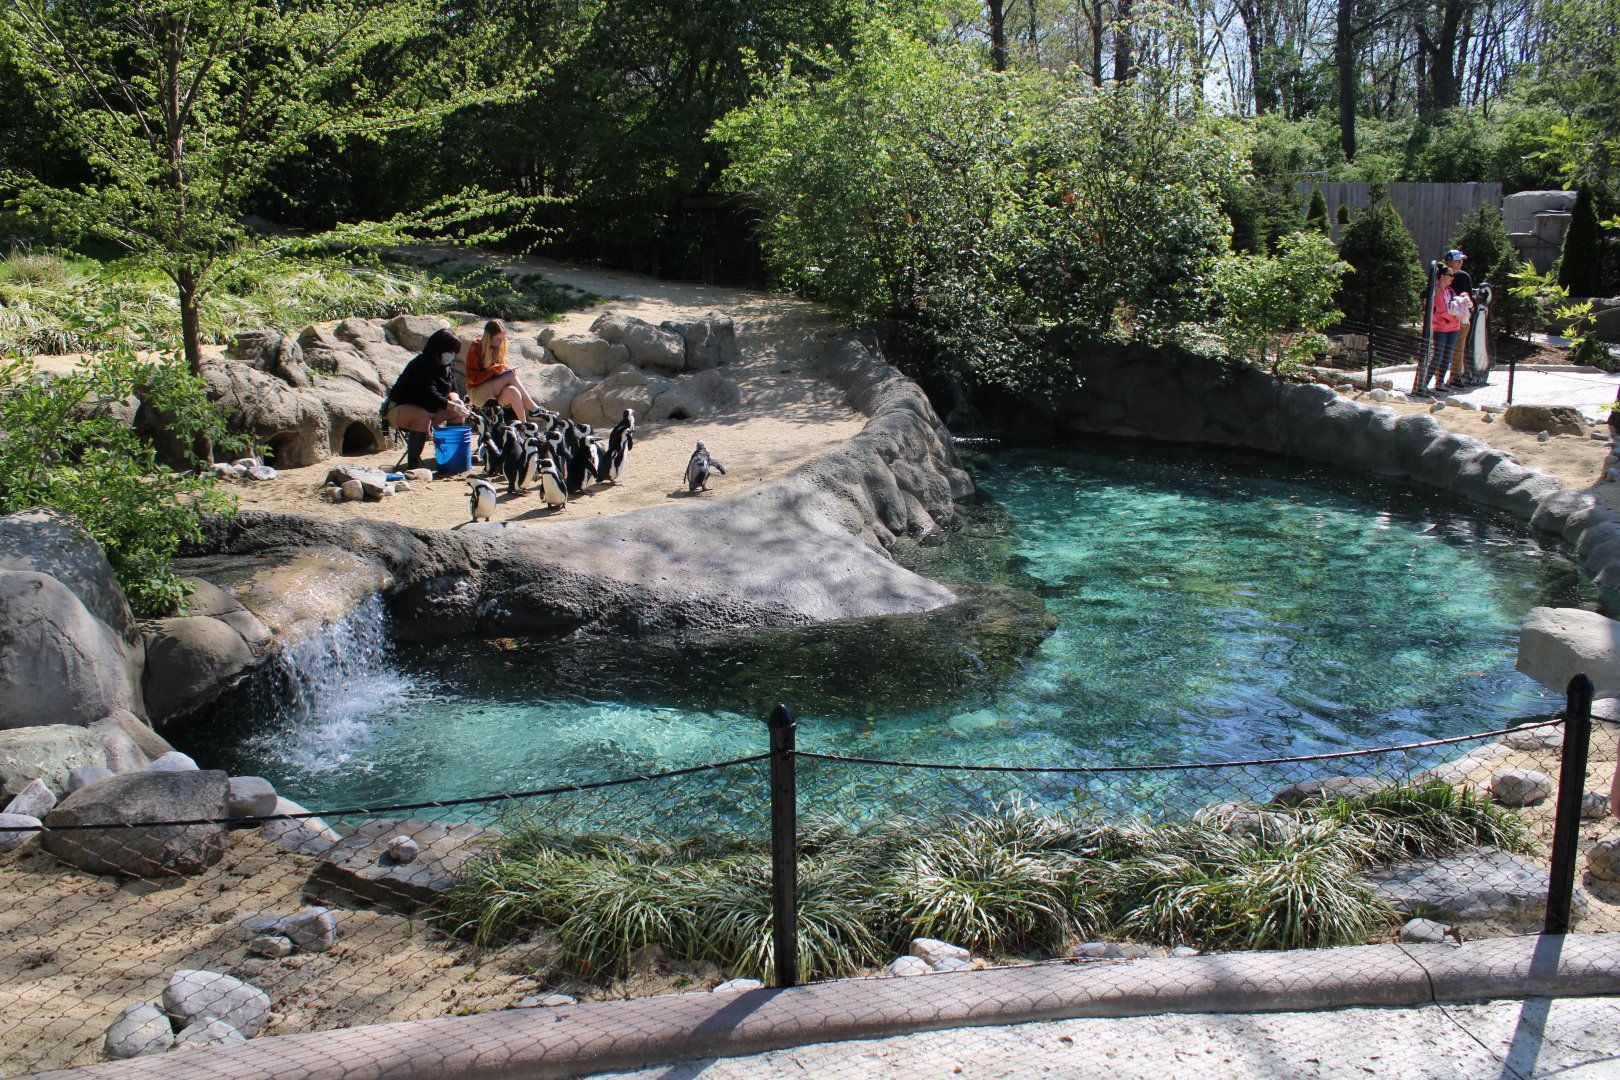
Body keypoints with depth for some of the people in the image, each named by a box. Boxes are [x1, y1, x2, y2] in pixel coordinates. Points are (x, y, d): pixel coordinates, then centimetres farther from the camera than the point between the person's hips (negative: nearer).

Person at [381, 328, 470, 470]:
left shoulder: (447, 366, 4)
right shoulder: (421, 365, -24)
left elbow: (452, 388, 8)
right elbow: (430, 395, -33)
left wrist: (455, 399, -16)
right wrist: (453, 406, -39)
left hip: (425, 408, 9)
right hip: (399, 409, -9)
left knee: (458, 413, -3)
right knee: (423, 417, -39)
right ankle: (413, 462, -32)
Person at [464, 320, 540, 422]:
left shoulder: (498, 348, 9)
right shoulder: (475, 350, -10)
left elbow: (502, 368, 19)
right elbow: (473, 378, -15)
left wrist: (505, 369, -5)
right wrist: (495, 370, -22)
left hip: (495, 392, 6)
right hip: (477, 392, -6)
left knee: (512, 391, -30)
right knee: (511, 376, -27)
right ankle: (534, 410, -27)